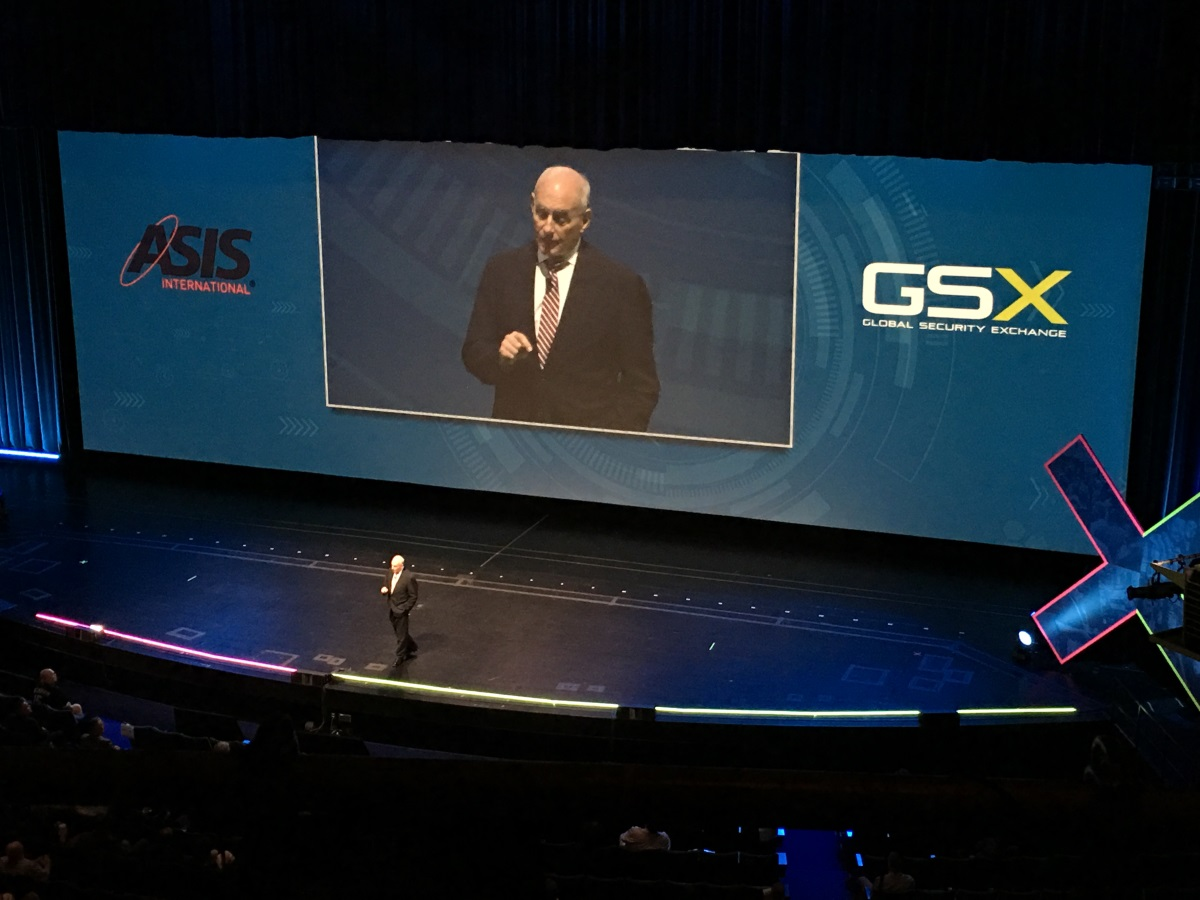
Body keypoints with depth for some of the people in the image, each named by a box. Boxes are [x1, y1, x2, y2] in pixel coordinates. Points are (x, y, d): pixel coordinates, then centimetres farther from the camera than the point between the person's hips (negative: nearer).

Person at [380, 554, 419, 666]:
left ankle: (400, 658, 18)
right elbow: (385, 587, 12)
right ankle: (411, 649, 40)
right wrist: (383, 590, -12)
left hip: (401, 611, -7)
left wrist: (404, 609, -15)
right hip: (391, 610, 7)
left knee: (401, 635, 5)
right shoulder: (390, 574, 0)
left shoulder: (409, 577, -20)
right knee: (400, 633, 20)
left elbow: (413, 597, -14)